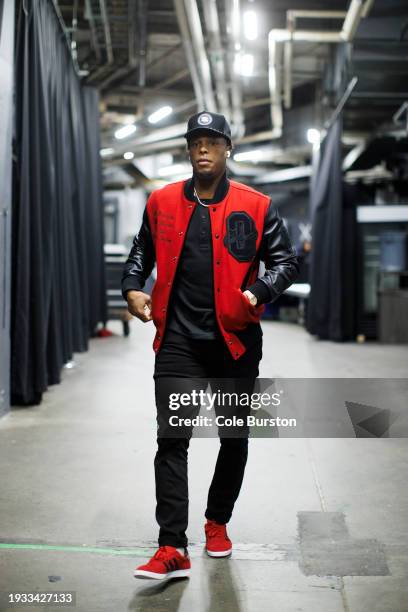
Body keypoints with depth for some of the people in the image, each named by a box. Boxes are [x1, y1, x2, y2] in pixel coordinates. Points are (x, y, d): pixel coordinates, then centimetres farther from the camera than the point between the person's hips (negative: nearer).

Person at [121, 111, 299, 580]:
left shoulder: (256, 206, 0)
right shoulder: (161, 202, 5)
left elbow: (286, 260, 3)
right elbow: (141, 252, 17)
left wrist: (259, 291, -16)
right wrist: (133, 288, -2)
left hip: (236, 341, 0)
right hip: (178, 342, 0)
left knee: (234, 439, 13)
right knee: (171, 439, -9)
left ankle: (217, 522, 35)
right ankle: (173, 549, -7)